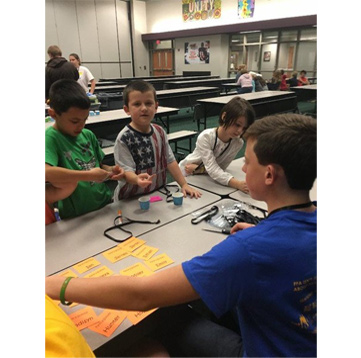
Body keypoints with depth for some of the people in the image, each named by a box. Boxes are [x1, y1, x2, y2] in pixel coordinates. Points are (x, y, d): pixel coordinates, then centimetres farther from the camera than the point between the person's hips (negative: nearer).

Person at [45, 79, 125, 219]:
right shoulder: (50, 138, -10)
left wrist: (110, 170, -3)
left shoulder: (88, 135, 6)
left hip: (106, 204, 4)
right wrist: (89, 175, -24)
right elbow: (47, 171, -28)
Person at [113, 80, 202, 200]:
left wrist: (184, 184, 3)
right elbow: (126, 170, -16)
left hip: (159, 193, 2)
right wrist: (137, 179, -37)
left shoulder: (159, 132, 4)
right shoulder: (124, 138, -13)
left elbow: (170, 160, 8)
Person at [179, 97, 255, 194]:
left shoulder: (238, 143, -17)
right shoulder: (205, 137, -27)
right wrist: (237, 184, -46)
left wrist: (198, 168, -26)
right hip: (187, 175, -3)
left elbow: (220, 168, -11)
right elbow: (212, 169, -33)